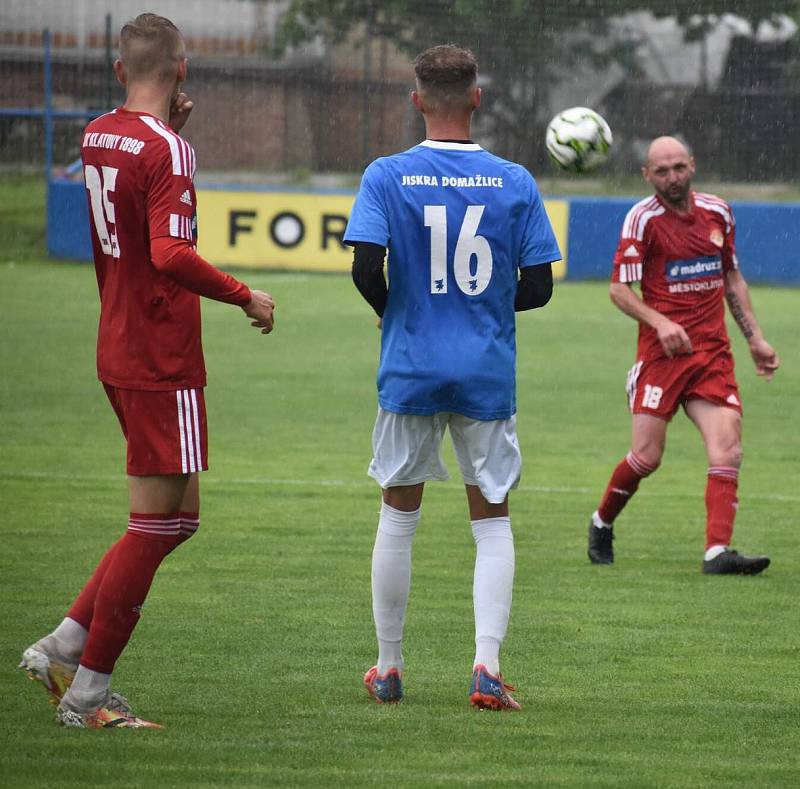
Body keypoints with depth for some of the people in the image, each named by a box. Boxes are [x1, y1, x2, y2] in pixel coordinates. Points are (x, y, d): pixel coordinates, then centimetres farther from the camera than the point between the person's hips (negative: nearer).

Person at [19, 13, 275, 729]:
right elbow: (170, 254, -26)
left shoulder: (97, 136, 10)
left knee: (177, 515, 15)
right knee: (157, 523, -3)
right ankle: (89, 691, -1)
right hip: (163, 362, -9)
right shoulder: (166, 151, -16)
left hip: (119, 352, 9)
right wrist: (245, 295, -18)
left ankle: (63, 647, 12)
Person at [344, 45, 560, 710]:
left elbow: (366, 268, -14)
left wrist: (395, 313, 6)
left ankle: (388, 670, 18)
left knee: (399, 516, 13)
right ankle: (487, 666, -7)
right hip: (488, 374, 0)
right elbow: (538, 286, -1)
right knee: (492, 520, 9)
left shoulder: (387, 176, -5)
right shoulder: (515, 182, -2)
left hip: (411, 372, 0)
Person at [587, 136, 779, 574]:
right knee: (647, 456, -5)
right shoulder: (643, 218, -5)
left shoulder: (717, 213, 10)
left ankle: (718, 551, -18)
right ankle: (602, 523, 23)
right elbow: (619, 289, -6)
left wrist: (754, 338, 17)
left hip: (713, 353, 4)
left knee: (728, 450, -13)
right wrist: (660, 322, -21)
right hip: (662, 353, -4)